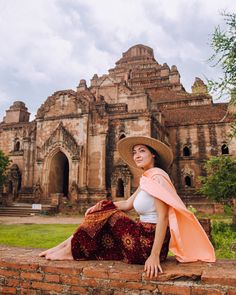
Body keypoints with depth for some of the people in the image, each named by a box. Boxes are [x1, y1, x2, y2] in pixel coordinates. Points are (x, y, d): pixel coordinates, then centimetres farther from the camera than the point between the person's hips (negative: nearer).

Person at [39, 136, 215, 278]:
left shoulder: (156, 175, -15)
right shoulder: (147, 178, 13)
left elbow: (163, 216, -22)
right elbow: (127, 205, 17)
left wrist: (155, 255, -26)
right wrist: (101, 206, 5)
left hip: (149, 242, -9)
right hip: (145, 236, 9)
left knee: (107, 217, -6)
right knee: (104, 212, 6)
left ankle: (72, 251, 8)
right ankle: (69, 245, 10)